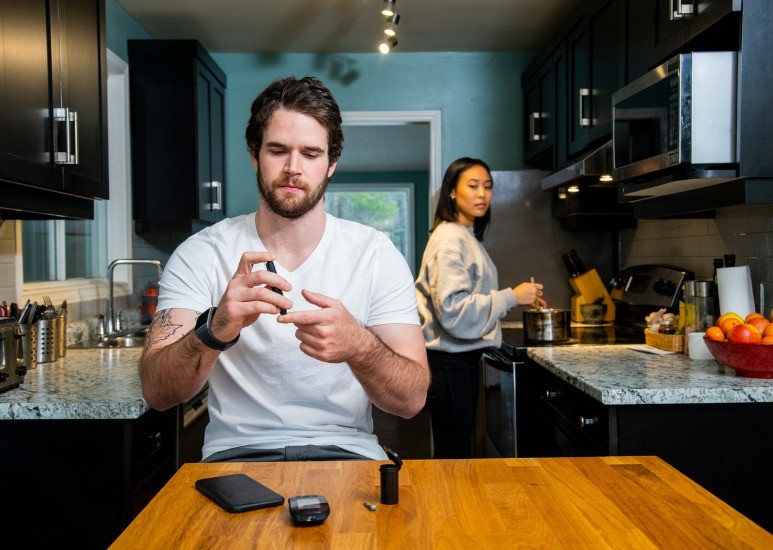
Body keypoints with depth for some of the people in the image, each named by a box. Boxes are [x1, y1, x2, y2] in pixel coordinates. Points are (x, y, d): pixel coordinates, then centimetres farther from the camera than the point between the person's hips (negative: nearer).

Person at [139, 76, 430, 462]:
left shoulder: (377, 256, -1)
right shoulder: (200, 255, 0)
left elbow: (412, 400, -7)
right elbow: (155, 392, -10)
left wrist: (358, 346, -29)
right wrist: (215, 330, -31)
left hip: (345, 450, 0)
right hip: (237, 451, 0)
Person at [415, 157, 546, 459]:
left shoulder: (468, 236, 16)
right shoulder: (449, 239, -16)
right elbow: (453, 309, -25)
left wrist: (521, 299, 20)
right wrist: (511, 297, -21)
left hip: (463, 357, 10)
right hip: (448, 362, -10)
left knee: (455, 449, 16)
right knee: (454, 454, -2)